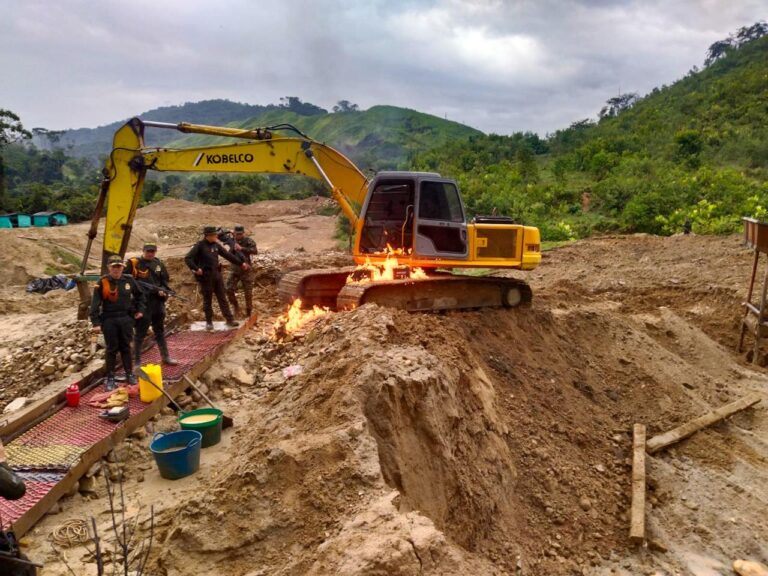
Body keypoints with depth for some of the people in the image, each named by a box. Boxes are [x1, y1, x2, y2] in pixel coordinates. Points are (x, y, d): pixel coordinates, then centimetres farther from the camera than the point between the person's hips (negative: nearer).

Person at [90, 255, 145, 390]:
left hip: (126, 318, 2)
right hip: (109, 320, -2)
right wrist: (96, 322, -12)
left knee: (126, 347, 12)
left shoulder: (128, 280, 0)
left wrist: (140, 310, 11)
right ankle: (110, 378, 15)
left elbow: (139, 295, 17)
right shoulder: (102, 282, -8)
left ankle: (130, 374, 24)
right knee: (112, 349, 5)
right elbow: (95, 303, -8)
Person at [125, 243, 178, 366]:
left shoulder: (159, 264, 8)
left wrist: (163, 291, -7)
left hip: (157, 302, 5)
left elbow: (164, 281, 11)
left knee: (160, 330, 17)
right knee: (140, 331, 0)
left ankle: (165, 356, 28)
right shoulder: (133, 263, -6)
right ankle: (137, 360, 11)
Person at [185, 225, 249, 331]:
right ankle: (209, 322, 16)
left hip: (217, 274, 5)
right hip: (206, 276, -5)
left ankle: (229, 320, 13)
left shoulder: (216, 245, 8)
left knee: (222, 298, 9)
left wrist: (241, 263, 16)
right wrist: (196, 269, -23)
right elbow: (188, 258, -13)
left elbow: (228, 255, 15)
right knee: (208, 300, 5)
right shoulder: (200, 246, -10)